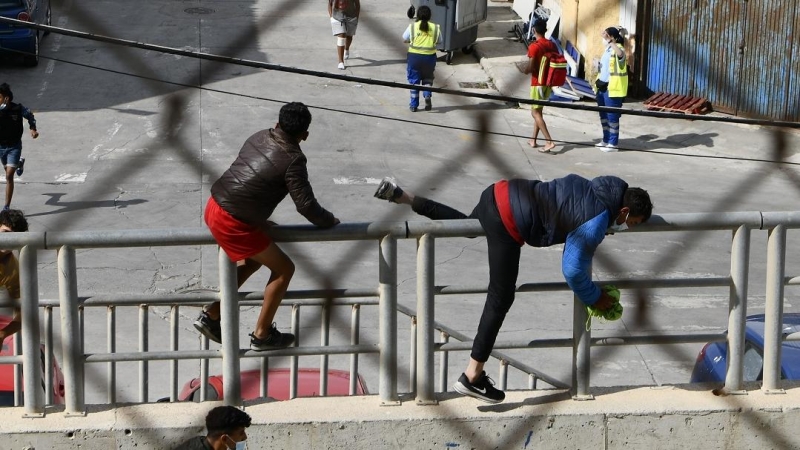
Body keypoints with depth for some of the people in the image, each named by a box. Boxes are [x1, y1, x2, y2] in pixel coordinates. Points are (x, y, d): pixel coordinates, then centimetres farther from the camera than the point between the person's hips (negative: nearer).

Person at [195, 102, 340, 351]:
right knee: (284, 269, 7)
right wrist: (330, 221, 6)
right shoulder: (293, 160, -15)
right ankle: (261, 335, 14)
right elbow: (306, 205, -14)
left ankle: (211, 316, 29)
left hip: (214, 207, 8)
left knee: (253, 261, 29)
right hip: (233, 224, -8)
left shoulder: (259, 138, 8)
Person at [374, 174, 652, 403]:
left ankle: (400, 196, 37)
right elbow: (573, 270, -11)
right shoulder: (595, 224, -14)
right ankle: (472, 376, -1)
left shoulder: (608, 186, 10)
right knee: (501, 298, -3)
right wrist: (594, 298, 5)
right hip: (509, 222, -9)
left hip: (503, 192, 9)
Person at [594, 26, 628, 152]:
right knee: (603, 115, 16)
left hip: (612, 88, -9)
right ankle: (606, 140, 28)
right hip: (603, 87, 9)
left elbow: (620, 54, -40)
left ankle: (613, 143, 2)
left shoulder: (618, 49, -13)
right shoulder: (608, 49, 15)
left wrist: (610, 41, -42)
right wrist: (598, 82, 20)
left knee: (612, 116, -4)